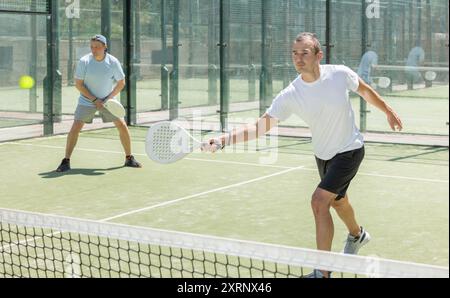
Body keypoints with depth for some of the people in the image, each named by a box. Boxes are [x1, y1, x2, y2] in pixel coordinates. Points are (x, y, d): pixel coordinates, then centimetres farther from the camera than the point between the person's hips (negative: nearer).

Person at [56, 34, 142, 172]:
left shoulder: (113, 62, -11)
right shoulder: (84, 61, -15)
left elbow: (121, 83, -2)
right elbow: (78, 84, -12)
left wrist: (108, 98, -13)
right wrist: (94, 100, -18)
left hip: (107, 100, 2)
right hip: (87, 101, -2)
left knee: (122, 125, -4)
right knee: (75, 127, -14)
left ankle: (129, 158, 14)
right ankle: (66, 161, -7)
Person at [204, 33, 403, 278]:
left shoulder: (340, 74, -22)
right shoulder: (290, 96, -21)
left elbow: (365, 91, 0)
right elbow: (260, 126, -24)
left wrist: (387, 110, 14)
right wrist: (222, 140, -38)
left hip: (349, 150, -4)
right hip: (323, 154, 4)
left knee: (319, 201, -20)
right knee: (337, 201, 27)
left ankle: (323, 272, -12)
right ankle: (357, 235, 62)